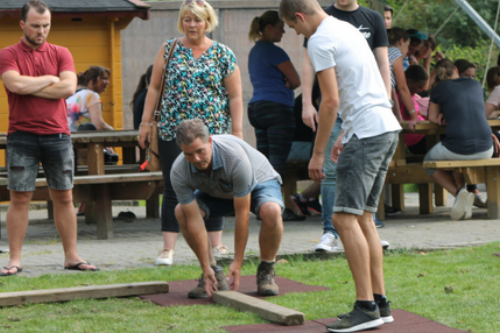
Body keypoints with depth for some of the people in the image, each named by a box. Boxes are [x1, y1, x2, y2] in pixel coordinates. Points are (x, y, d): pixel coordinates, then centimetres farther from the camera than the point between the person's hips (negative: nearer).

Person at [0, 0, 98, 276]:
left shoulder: (61, 54, 9)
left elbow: (69, 87, -7)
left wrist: (29, 87, -8)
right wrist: (49, 80, -5)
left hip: (57, 135, 3)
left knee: (64, 197, 6)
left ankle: (71, 256, 12)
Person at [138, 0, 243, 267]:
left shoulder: (223, 55, 3)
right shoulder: (169, 50, 5)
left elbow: (235, 96, 3)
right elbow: (154, 88, 8)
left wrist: (237, 131, -2)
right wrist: (146, 122, 2)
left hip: (212, 132, 0)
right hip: (173, 131, 0)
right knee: (173, 189, -2)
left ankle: (216, 245, 15)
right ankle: (168, 248, -1)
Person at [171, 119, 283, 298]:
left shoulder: (235, 157, -40)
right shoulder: (179, 172, -29)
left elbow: (242, 214, -34)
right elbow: (194, 219, -25)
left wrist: (237, 263, -30)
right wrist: (206, 268, -27)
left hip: (258, 182, -4)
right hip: (219, 193, 4)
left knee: (271, 211, -37)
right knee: (181, 212, -21)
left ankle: (266, 272, -13)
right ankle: (214, 275, -6)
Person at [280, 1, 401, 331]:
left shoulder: (320, 41, -8)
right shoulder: (348, 29, 20)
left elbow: (331, 100, -13)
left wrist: (318, 153, -8)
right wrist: (345, 135, 28)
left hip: (367, 132, -10)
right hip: (388, 127, 10)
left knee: (345, 217, -9)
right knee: (363, 216, 13)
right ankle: (380, 302, 12)